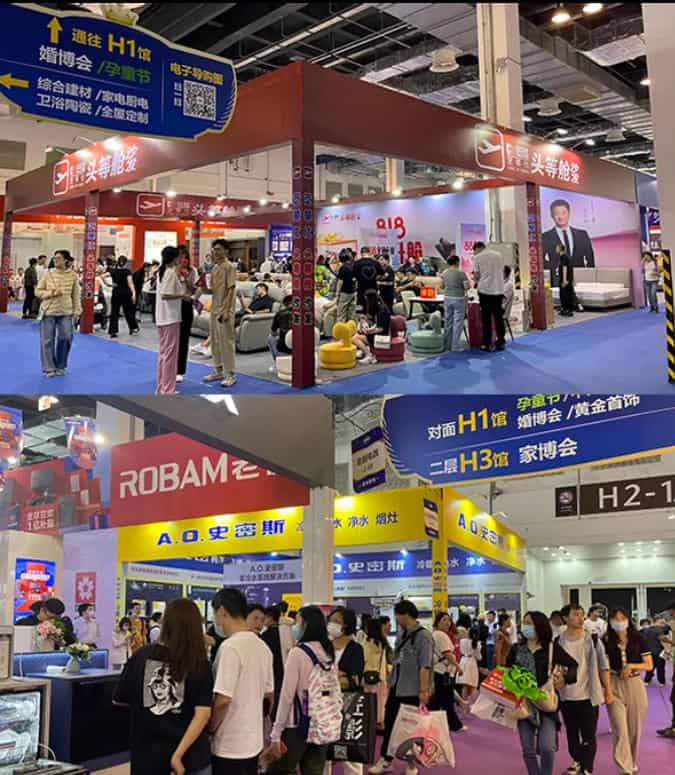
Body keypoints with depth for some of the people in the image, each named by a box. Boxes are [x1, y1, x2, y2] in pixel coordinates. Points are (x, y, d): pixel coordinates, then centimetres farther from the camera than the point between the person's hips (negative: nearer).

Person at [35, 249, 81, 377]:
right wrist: (51, 293, -14)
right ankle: (49, 368, 12)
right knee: (47, 340, 2)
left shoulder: (73, 276, 0)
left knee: (65, 338, 3)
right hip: (49, 311, 0)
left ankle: (60, 366, 21)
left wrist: (76, 311, 1)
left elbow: (76, 295, 5)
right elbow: (38, 291, 3)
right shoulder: (47, 274, 0)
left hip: (66, 312, 0)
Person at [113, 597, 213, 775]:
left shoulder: (141, 656, -5)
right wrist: (179, 754, -16)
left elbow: (120, 699, 8)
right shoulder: (199, 663, -8)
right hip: (190, 754, -1)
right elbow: (203, 714, -16)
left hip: (147, 754, 1)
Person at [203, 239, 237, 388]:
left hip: (224, 310, -8)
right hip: (214, 309, 8)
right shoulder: (215, 268, 14)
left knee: (226, 342, -6)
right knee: (214, 341, 12)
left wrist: (226, 310, -20)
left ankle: (230, 374, -1)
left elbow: (231, 289, -15)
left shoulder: (229, 266, -10)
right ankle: (218, 371, 21)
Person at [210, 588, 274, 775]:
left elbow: (223, 699, -23)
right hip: (253, 741, 8)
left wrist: (209, 730, -9)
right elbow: (269, 693, 14)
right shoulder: (262, 646, 6)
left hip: (229, 745, -8)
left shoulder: (230, 646, -20)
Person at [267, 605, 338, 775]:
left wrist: (276, 734, -9)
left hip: (297, 727, -6)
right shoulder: (329, 653, 7)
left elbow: (287, 696, -13)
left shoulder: (297, 652, -12)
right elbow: (336, 692, 12)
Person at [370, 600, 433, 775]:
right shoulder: (401, 634, 9)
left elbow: (425, 666, -20)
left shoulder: (423, 636, -16)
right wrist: (391, 682, 15)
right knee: (389, 724, 10)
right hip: (396, 687, 7)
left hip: (412, 690, -7)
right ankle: (385, 760, 22)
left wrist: (424, 690, -22)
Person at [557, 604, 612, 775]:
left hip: (589, 696, -1)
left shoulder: (593, 640, -3)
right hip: (566, 697, 1)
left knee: (589, 736, 1)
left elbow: (603, 667, 2)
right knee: (572, 734, 17)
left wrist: (608, 691, 1)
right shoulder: (557, 642, -3)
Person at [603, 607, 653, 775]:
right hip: (614, 687, -2)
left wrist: (631, 666, -12)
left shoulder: (638, 639, 1)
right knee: (620, 730, -9)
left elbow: (649, 666, 1)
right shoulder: (606, 641, -1)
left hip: (635, 685, 2)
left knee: (634, 729, 12)